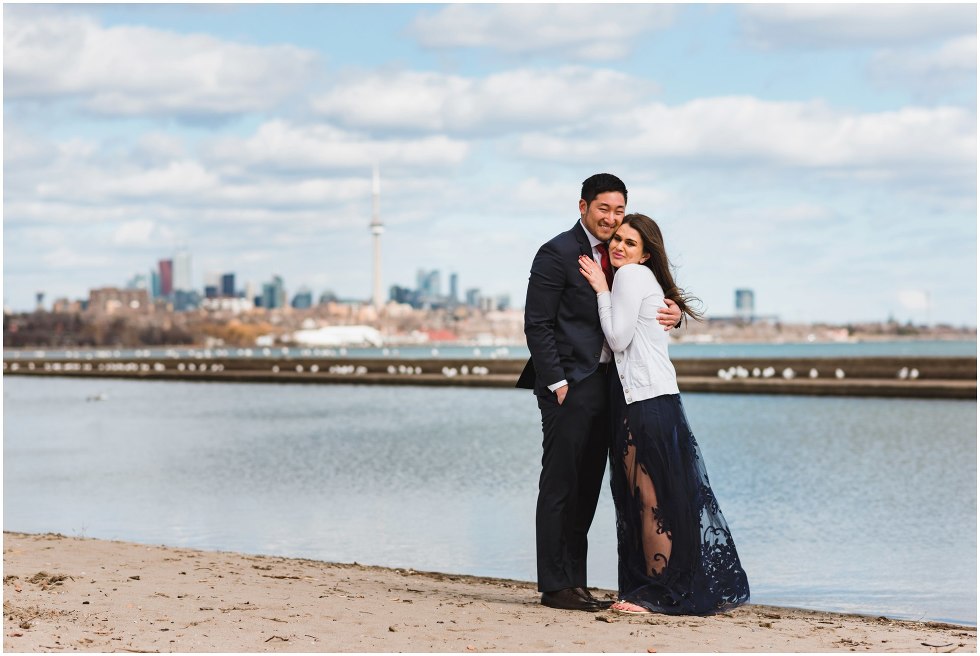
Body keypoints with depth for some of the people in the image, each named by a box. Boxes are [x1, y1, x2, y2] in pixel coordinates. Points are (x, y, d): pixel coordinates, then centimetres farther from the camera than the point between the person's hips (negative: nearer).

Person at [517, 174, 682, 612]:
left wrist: (672, 314, -2)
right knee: (560, 487, -4)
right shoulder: (558, 254, -8)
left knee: (586, 489, 10)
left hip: (603, 384, 8)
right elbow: (537, 325, -11)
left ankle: (575, 583, 16)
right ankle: (555, 586, 0)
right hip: (569, 384, -8)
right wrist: (557, 383, -15)